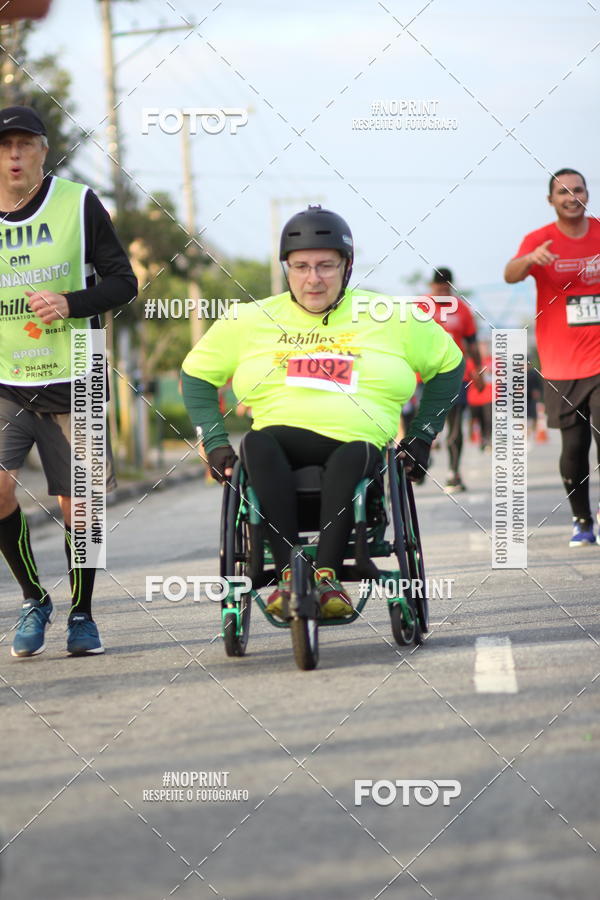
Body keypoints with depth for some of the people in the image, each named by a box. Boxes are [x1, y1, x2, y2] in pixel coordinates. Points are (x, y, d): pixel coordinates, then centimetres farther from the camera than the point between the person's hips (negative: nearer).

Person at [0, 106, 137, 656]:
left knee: (76, 506, 2)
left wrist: (70, 303, -18)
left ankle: (82, 614, 23)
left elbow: (122, 281, -2)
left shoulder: (78, 205, -2)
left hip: (70, 383, -1)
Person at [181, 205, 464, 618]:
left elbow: (448, 366, 25)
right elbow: (197, 375, 25)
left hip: (358, 445, -1)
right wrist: (215, 442, 13)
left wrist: (421, 437, 17)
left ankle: (327, 574, -43)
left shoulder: (392, 320, 15)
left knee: (355, 456, -38)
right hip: (282, 449, 1)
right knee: (258, 444, -35)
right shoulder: (251, 321, 16)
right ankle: (289, 571, -41)